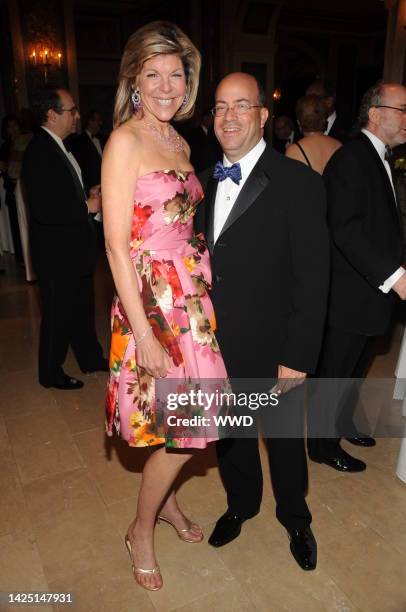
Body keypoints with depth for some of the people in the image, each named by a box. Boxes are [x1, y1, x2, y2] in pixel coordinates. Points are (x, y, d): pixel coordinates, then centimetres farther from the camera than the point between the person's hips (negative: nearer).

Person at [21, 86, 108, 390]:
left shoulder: (59, 147, 9)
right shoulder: (39, 152, -20)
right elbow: (43, 211, -27)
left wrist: (88, 196, 4)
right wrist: (87, 206, -18)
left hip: (75, 247, 9)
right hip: (56, 252, -9)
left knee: (82, 307, 20)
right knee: (57, 314, 6)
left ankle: (91, 358, 38)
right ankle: (51, 373, 25)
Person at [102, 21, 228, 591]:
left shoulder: (180, 143, 13)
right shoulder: (125, 141, -10)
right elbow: (117, 245, -16)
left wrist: (203, 294, 9)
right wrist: (144, 332, -18)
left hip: (192, 299, 7)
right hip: (152, 303, -7)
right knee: (182, 431, 1)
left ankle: (166, 498, 44)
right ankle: (142, 530, 29)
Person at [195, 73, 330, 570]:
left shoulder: (298, 183, -14)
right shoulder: (206, 180, 4)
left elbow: (312, 278, -15)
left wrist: (298, 356, -16)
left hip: (270, 349, -4)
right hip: (215, 344, 5)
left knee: (283, 437, 18)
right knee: (229, 435, 22)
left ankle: (295, 519, 46)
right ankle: (241, 503, 51)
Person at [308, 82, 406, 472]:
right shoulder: (351, 158, -16)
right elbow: (345, 229, -26)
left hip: (372, 289, 9)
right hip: (349, 294, -9)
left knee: (355, 368, 23)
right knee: (335, 372, 6)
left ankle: (342, 423, 43)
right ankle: (323, 444, 25)